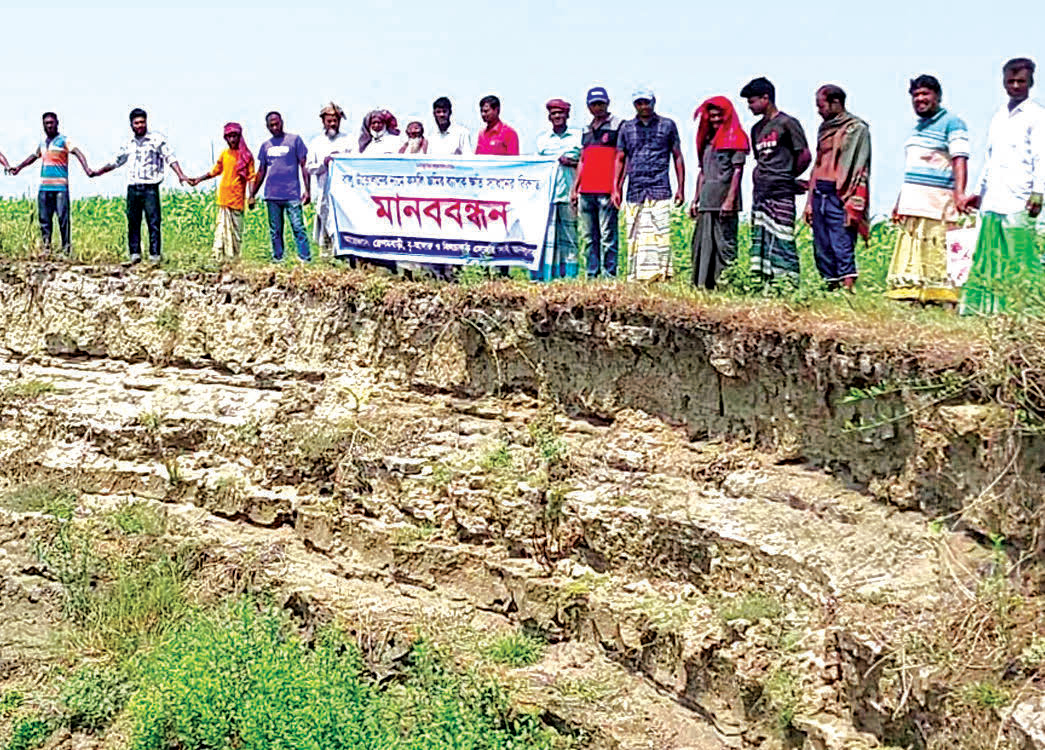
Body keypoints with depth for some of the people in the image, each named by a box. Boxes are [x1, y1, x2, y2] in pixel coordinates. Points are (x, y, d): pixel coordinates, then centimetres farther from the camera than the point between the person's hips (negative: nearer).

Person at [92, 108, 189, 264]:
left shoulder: (157, 138, 2)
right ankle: (135, 254, 7)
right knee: (133, 222, 3)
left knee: (154, 222, -7)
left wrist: (180, 175, -15)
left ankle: (154, 256, -6)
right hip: (133, 187, 4)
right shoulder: (129, 143, 16)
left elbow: (170, 157, -3)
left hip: (150, 187, -4)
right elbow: (116, 161, 27)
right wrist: (99, 172, 23)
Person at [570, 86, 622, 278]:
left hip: (606, 191, -7)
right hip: (586, 191, 7)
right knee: (589, 237, 7)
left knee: (608, 236, -7)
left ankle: (609, 274, -6)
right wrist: (574, 188, 17)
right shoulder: (586, 130, 21)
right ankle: (592, 275, 11)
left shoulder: (618, 126, 1)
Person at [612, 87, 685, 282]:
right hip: (635, 191, 2)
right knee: (635, 236, -1)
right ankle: (636, 278, 3)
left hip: (660, 190, -2)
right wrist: (615, 189, 7)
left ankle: (661, 276, -10)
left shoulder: (667, 125, 9)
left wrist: (681, 188, 6)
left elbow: (677, 157, 11)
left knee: (660, 234, -11)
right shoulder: (627, 128, 14)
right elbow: (620, 159, 16)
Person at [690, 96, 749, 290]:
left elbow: (738, 171, -9)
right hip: (707, 202, 7)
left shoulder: (735, 138, -2)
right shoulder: (708, 139, 20)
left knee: (725, 244, -8)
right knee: (703, 244, 6)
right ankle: (702, 284, 10)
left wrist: (730, 200, -17)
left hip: (724, 201, -7)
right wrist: (696, 200, 18)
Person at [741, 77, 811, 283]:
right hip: (760, 192, 7)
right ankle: (765, 283, 6)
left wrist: (788, 177, 6)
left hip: (781, 192, -7)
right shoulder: (757, 129, 18)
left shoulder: (787, 123, -4)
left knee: (780, 238, -11)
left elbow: (805, 156, -5)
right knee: (760, 239, 4)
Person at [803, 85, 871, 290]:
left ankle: (848, 287, -13)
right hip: (820, 194, 8)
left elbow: (859, 168, -8)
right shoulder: (825, 129, 20)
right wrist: (811, 202, 17)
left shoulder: (856, 128, -2)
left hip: (840, 196, -8)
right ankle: (831, 286, 9)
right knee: (822, 249, 5)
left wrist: (853, 204, -16)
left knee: (842, 247, -12)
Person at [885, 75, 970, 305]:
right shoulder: (917, 127, 22)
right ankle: (911, 298, 5)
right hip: (912, 200, 8)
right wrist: (899, 202, 23)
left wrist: (959, 193, -27)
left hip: (937, 200, -8)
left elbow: (959, 159, -14)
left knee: (937, 254, -11)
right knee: (909, 253, 4)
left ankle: (943, 302, -11)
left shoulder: (951, 122, -2)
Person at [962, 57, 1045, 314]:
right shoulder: (998, 117, 21)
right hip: (993, 201, 6)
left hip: (1018, 201, -6)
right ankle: (981, 309, 8)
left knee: (1018, 257, -9)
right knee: (989, 255, 5)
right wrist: (980, 193, 24)